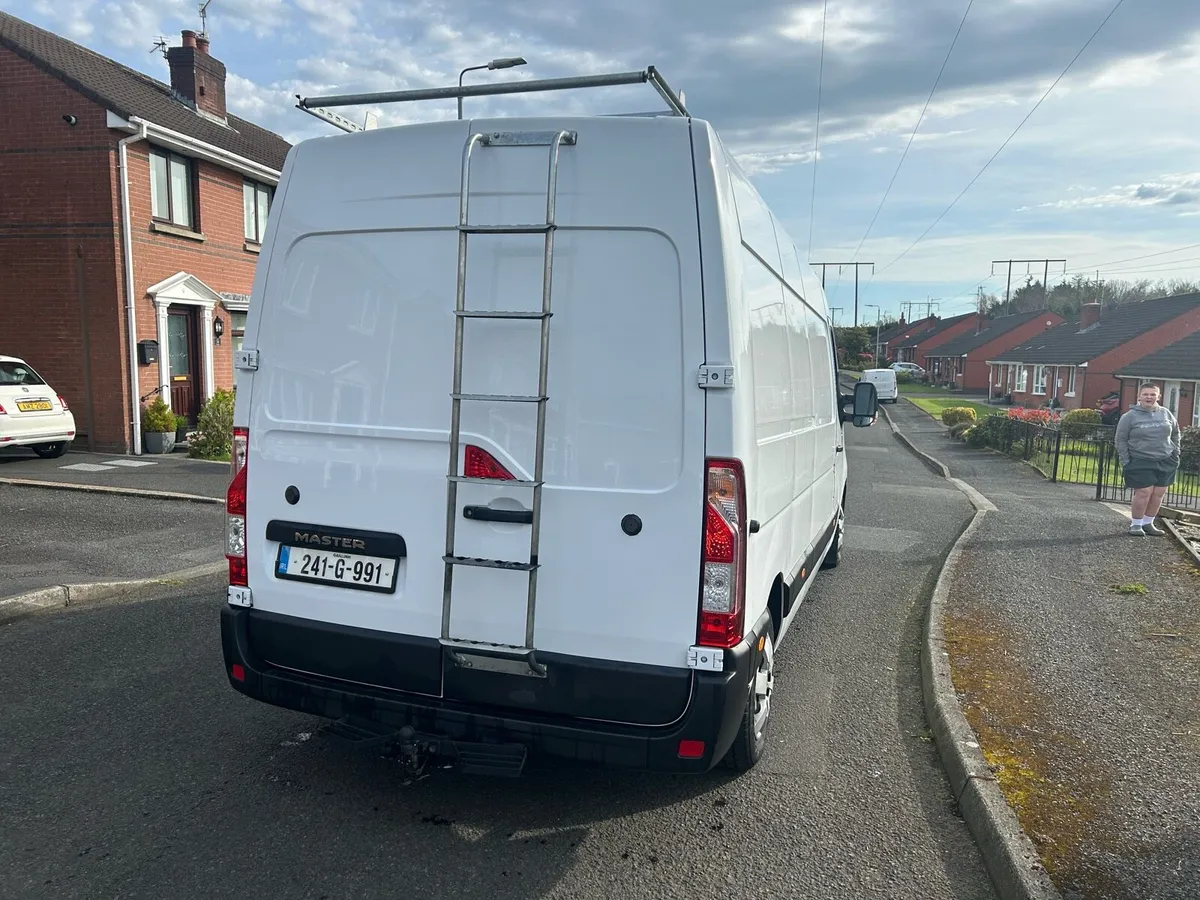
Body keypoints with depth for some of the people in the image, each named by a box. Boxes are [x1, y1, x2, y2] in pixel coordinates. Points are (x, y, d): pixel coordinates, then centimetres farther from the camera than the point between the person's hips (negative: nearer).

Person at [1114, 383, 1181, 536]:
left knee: (1158, 493, 4)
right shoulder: (1130, 416, -5)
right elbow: (1121, 440, -2)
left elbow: (1175, 434, 18)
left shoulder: (1166, 413, 6)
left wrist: (1176, 454, 10)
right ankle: (1136, 524, 6)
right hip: (1140, 462, -4)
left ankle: (1148, 523, 18)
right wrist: (1126, 462, -8)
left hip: (1166, 462, 4)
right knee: (1144, 492, -9)